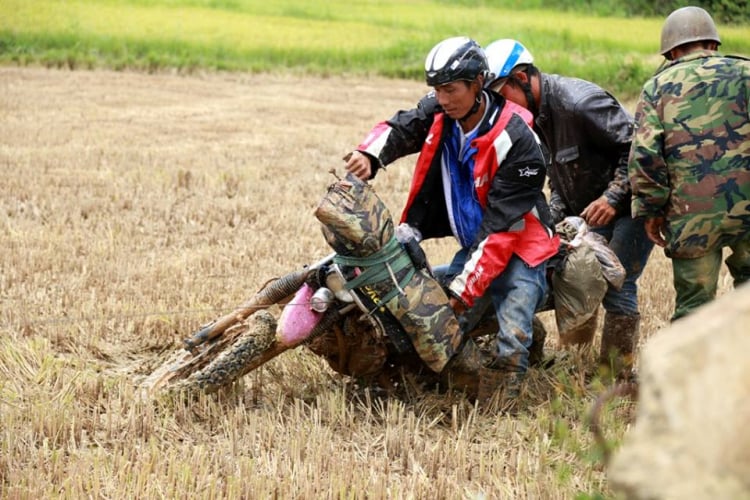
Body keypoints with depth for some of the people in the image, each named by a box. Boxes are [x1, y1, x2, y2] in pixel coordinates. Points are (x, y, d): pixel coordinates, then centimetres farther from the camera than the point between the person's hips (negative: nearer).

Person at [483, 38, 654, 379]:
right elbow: (558, 177, 14)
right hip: (590, 211, 9)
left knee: (616, 286, -12)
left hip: (631, 203, -9)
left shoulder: (579, 102, -25)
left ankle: (615, 377, -4)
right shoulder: (535, 117, 4)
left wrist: (613, 197, -26)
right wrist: (552, 221, -1)